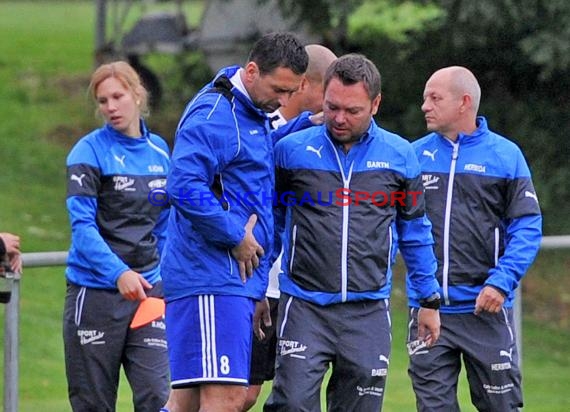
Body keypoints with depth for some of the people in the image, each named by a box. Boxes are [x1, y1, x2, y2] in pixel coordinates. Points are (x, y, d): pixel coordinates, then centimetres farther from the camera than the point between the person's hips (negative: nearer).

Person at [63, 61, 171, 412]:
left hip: (147, 291, 4)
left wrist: (165, 278, 13)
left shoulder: (159, 150, 9)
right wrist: (119, 273, -27)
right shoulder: (90, 151, -6)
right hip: (95, 293, -4)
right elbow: (82, 226, -14)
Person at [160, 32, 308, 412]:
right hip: (212, 278, -10)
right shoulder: (214, 116, -14)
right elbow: (183, 187, -25)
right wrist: (236, 237, -17)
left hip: (240, 279, 10)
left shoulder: (255, 115, 18)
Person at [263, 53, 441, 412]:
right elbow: (271, 222, 12)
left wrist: (430, 300, 16)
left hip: (368, 311, 1)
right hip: (304, 307, -1)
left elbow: (415, 233, 15)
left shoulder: (400, 156, 5)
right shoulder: (291, 150, 1)